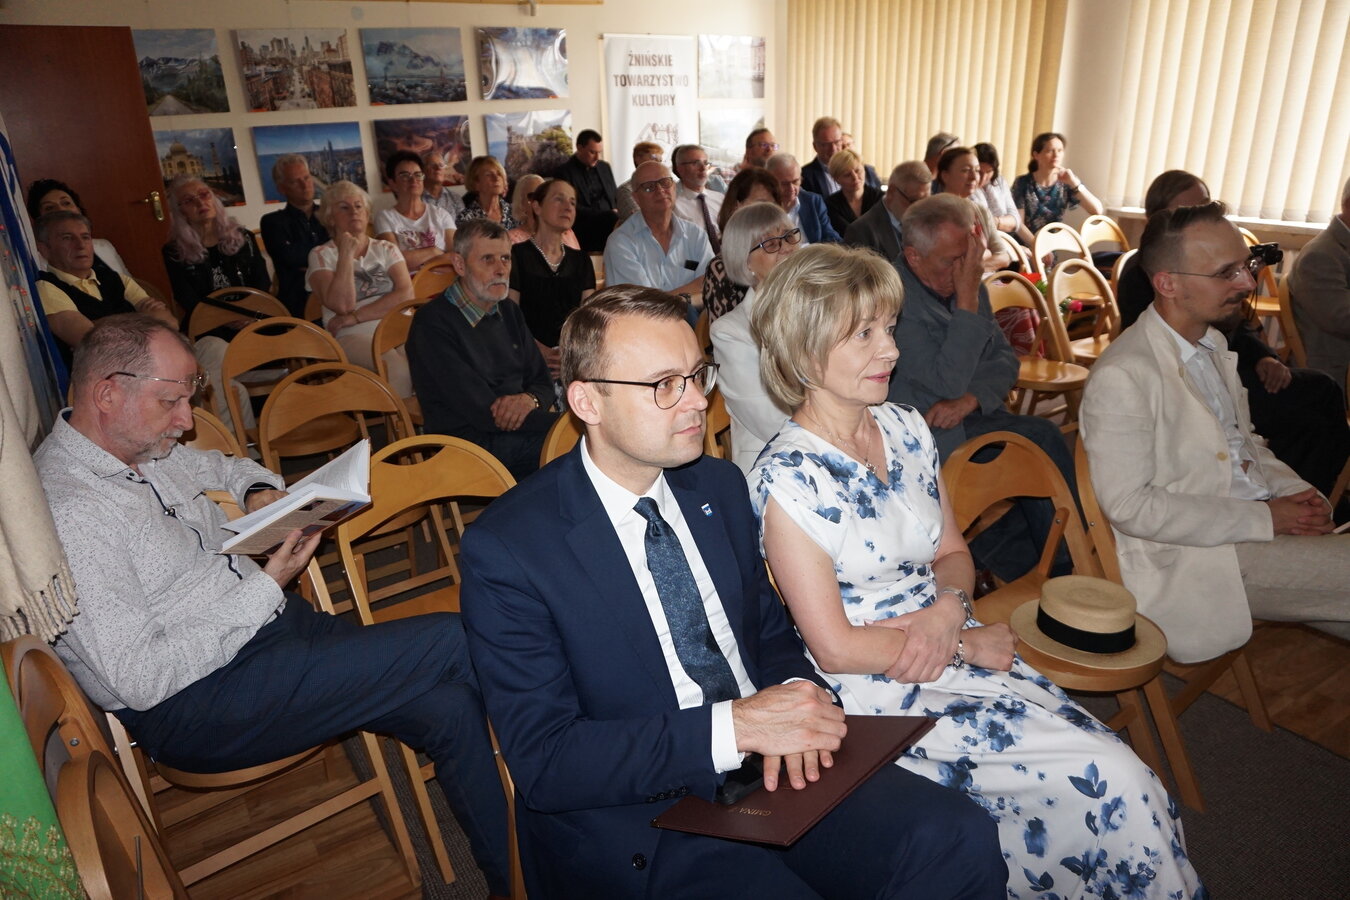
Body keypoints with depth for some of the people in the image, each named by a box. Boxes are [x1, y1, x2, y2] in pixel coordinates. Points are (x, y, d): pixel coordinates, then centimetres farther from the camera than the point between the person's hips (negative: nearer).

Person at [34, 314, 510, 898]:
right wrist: (265, 588, -19)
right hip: (195, 708, -8)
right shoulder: (67, 511, -19)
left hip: (270, 622, 9)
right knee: (452, 641, -19)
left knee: (448, 707, -12)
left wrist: (259, 489, 8)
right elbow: (140, 680, -21)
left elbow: (221, 466, 31)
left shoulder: (140, 449, 8)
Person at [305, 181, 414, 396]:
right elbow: (342, 305, -6)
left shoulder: (386, 249, 18)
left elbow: (406, 294, 0)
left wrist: (355, 317, -7)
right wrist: (346, 255, -5)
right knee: (398, 369, -35)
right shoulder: (321, 255, 11)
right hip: (353, 337, -3)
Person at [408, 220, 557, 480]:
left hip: (519, 432, 7)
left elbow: (543, 382, 18)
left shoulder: (509, 312, 17)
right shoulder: (432, 323, -10)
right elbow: (485, 414, -17)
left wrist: (529, 399, -10)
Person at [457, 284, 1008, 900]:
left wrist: (794, 697, -9)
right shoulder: (505, 550, -14)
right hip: (636, 819, -4)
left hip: (771, 771, 5)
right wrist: (735, 725, -24)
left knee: (960, 840, -16)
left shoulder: (720, 486, 5)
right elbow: (544, 761, -16)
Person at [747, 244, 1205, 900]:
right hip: (878, 692, -6)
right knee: (1113, 782, -11)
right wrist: (971, 644, -11)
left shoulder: (906, 428, 2)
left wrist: (947, 608, -11)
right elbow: (837, 649, -16)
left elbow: (953, 556, 12)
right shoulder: (788, 478, -18)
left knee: (1124, 782, -9)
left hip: (954, 644, 6)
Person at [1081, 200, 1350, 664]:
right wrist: (1262, 519, -18)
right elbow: (1128, 505, -22)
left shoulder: (1213, 344, 11)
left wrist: (1294, 490, 2)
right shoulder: (1122, 376, -19)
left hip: (1263, 521, 9)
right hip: (1192, 557, -9)